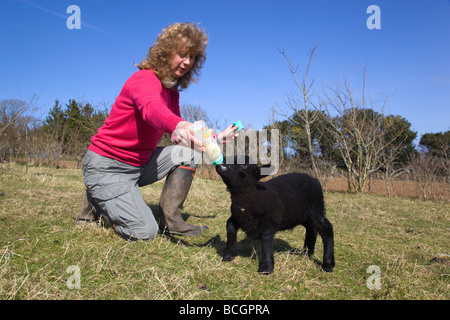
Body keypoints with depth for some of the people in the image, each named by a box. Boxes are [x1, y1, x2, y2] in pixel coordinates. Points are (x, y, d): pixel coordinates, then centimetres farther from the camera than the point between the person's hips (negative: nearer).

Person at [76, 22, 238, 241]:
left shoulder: (172, 91, 7)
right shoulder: (144, 80, -19)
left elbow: (181, 139, 7)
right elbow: (152, 109, -44)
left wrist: (215, 138, -3)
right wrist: (179, 127, -65)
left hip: (140, 164, 8)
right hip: (106, 166, -8)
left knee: (188, 152, -9)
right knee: (144, 232, -17)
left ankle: (170, 220, -6)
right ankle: (96, 202, 9)